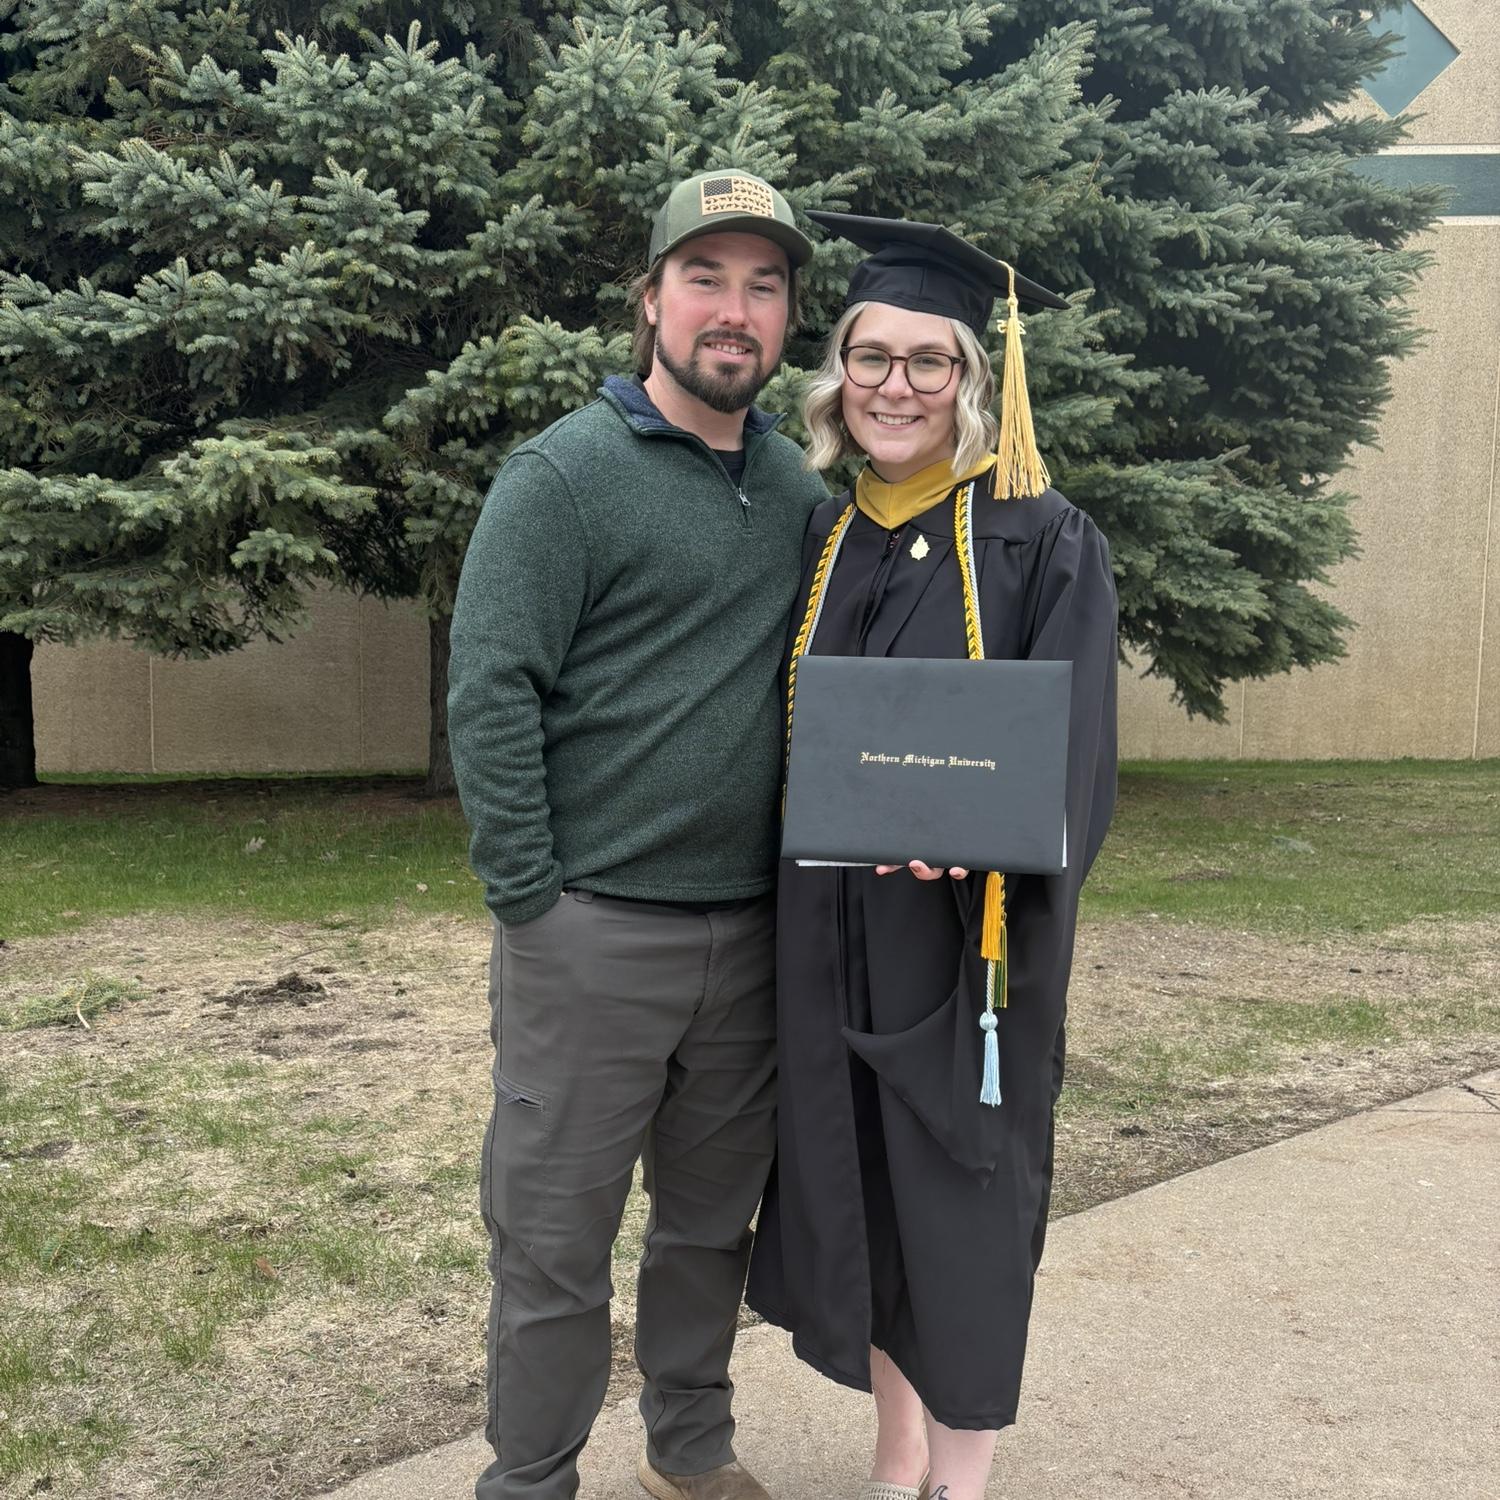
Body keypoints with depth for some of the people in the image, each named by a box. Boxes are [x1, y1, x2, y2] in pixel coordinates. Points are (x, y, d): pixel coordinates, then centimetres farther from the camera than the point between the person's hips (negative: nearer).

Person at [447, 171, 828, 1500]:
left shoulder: (800, 489, 10)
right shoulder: (566, 473, -8)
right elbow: (488, 695, -12)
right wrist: (531, 903, -14)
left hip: (749, 930, 6)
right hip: (591, 931, -5)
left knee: (714, 1215, 19)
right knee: (555, 1238, 6)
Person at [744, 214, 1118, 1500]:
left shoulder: (1042, 540, -6)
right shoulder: (821, 541, 8)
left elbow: (1073, 748, -12)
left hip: (968, 932, -4)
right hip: (828, 934, 5)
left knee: (960, 1202, 4)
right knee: (853, 1194, 13)